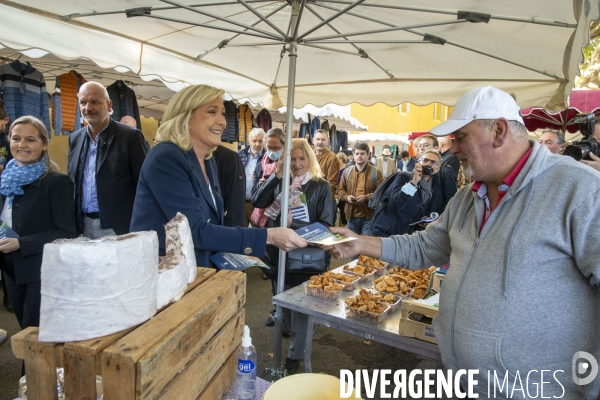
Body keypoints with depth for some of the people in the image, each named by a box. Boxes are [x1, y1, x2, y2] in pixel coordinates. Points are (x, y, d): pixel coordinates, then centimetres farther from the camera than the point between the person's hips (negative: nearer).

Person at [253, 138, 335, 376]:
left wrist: (293, 223, -23)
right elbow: (258, 202, -14)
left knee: (300, 308, 8)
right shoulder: (279, 183, 1)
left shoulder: (321, 187, -9)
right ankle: (296, 337, 48)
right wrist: (277, 176, -21)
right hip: (279, 254, 4)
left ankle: (295, 356, 24)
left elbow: (326, 225, -13)